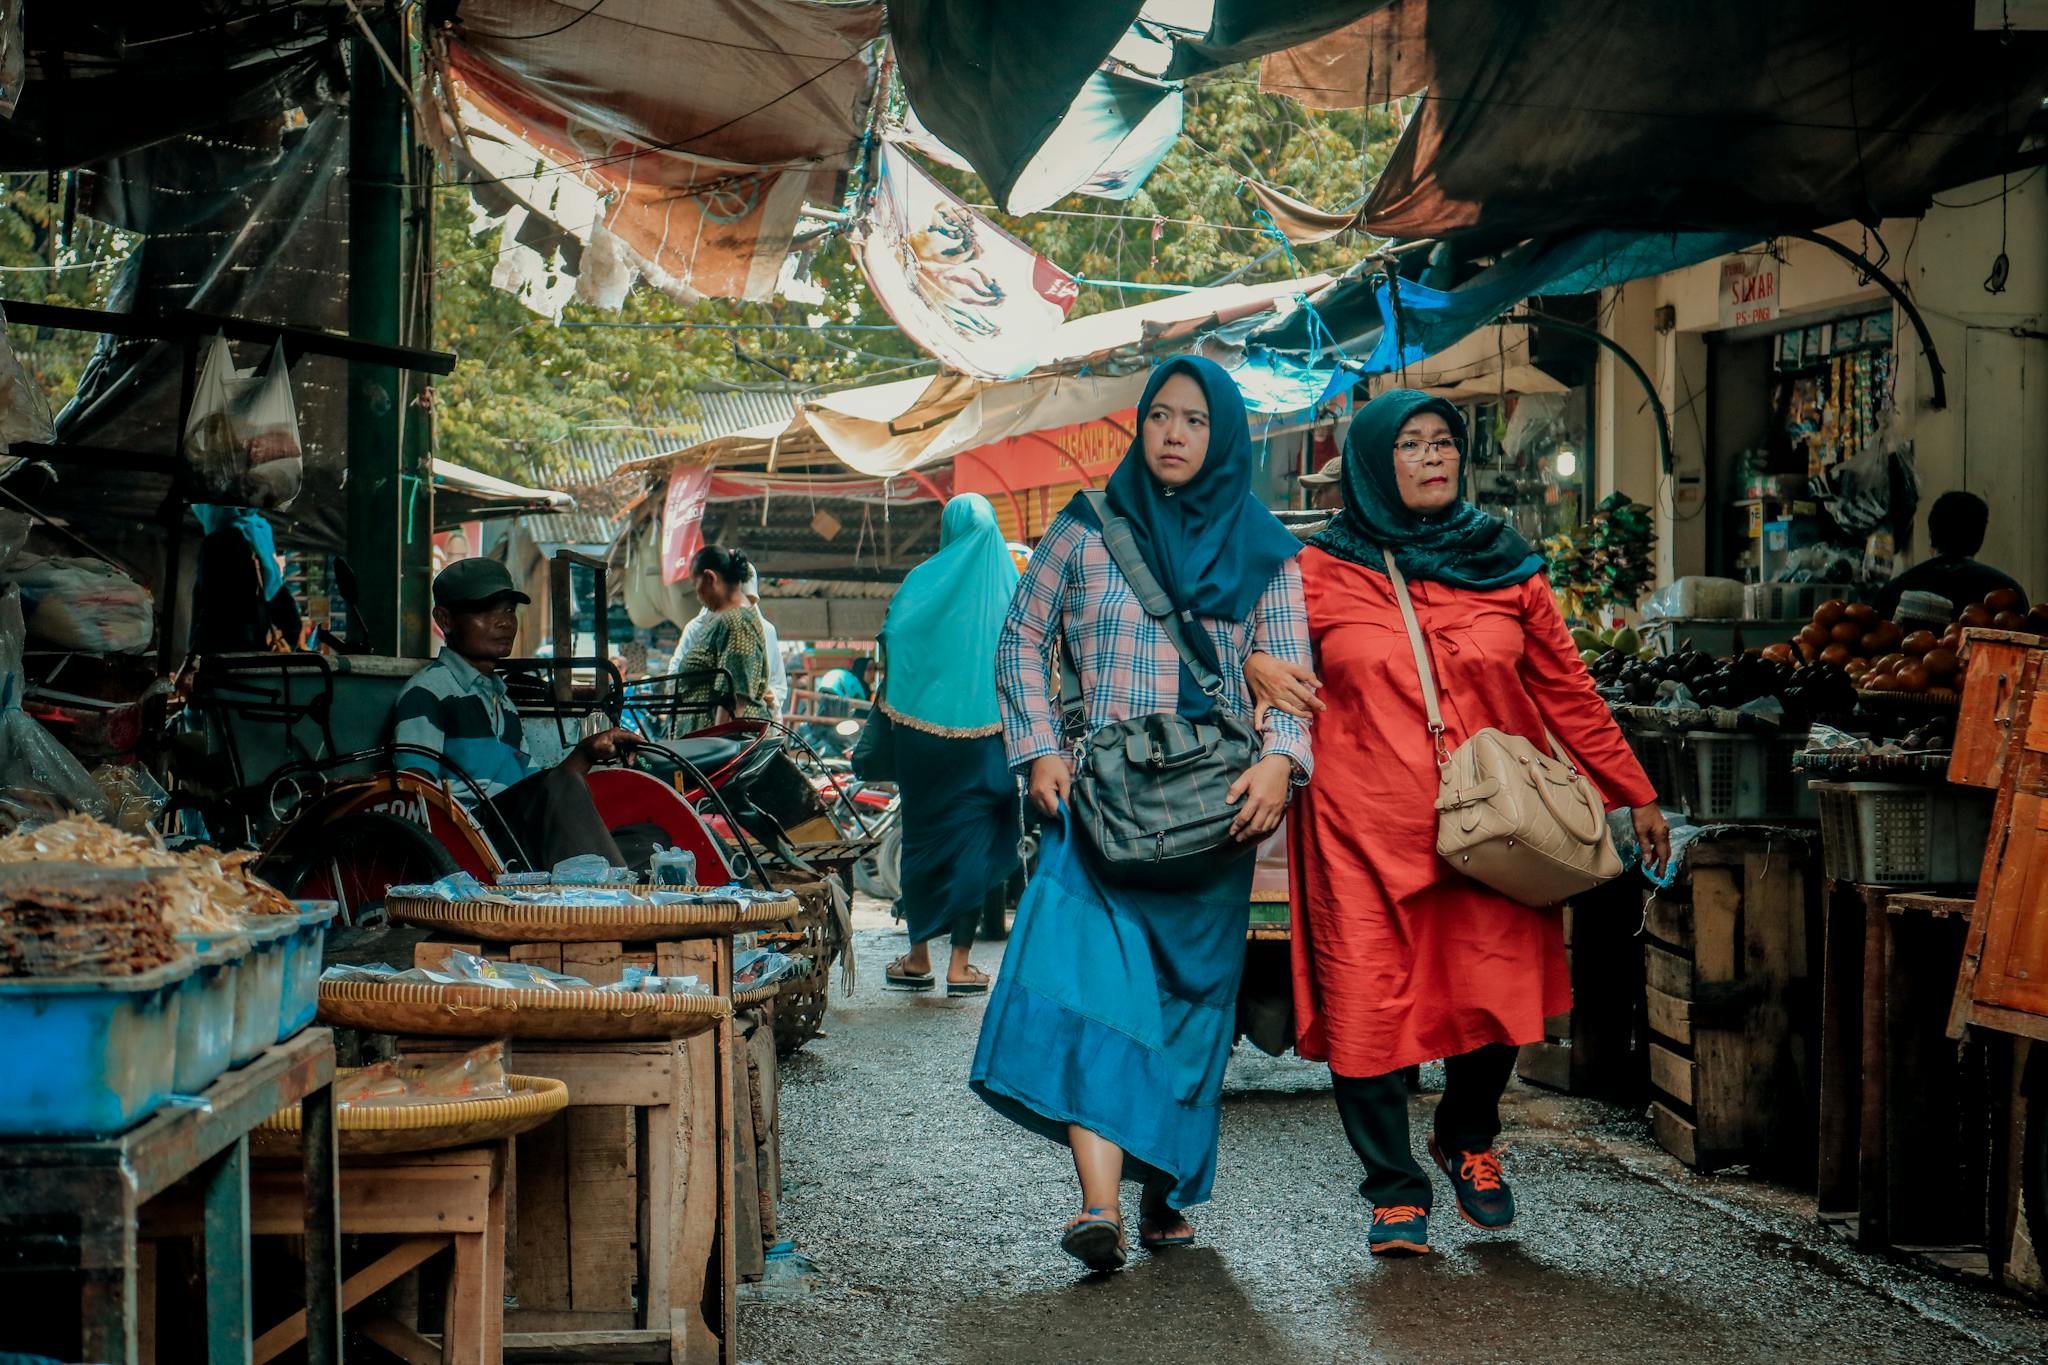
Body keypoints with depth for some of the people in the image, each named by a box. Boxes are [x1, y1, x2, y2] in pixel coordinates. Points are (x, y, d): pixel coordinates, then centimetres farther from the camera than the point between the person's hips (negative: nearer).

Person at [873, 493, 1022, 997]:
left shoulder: (926, 581, -1)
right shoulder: (1010, 585, 2)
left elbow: (892, 639, -5)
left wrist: (888, 703, 6)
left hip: (925, 727, 0)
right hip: (987, 733, 0)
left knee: (924, 834, 10)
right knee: (976, 838, 5)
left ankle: (918, 958, 14)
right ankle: (960, 966, 3)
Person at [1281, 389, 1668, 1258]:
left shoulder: (1503, 564, 9)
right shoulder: (1322, 572, 4)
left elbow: (1565, 688, 13)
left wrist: (1633, 793, 13)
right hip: (1365, 830, -1)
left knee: (1494, 988, -2)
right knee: (1369, 1002, -5)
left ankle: (1468, 1137, 28)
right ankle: (1395, 1191, 10)